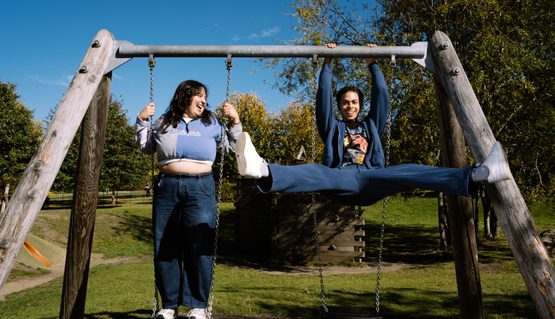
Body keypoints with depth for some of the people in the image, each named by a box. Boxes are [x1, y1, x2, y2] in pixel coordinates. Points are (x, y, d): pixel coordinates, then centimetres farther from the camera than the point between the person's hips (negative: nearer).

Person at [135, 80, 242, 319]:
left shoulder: (211, 123, 15)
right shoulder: (163, 123, 15)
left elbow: (232, 146, 19)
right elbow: (145, 147, 26)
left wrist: (235, 121, 9)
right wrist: (141, 121, 16)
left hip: (200, 187, -1)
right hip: (167, 187, 1)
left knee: (199, 247, -6)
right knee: (165, 248, 3)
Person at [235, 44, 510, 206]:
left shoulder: (371, 125, 32)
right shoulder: (332, 127, 26)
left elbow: (382, 96, 23)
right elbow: (323, 97, 16)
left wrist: (373, 65, 23)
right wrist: (327, 64, 15)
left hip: (371, 181, 2)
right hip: (339, 180, -2)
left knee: (410, 173, -26)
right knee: (314, 173, -35)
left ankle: (475, 176, -46)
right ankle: (263, 171, -66)